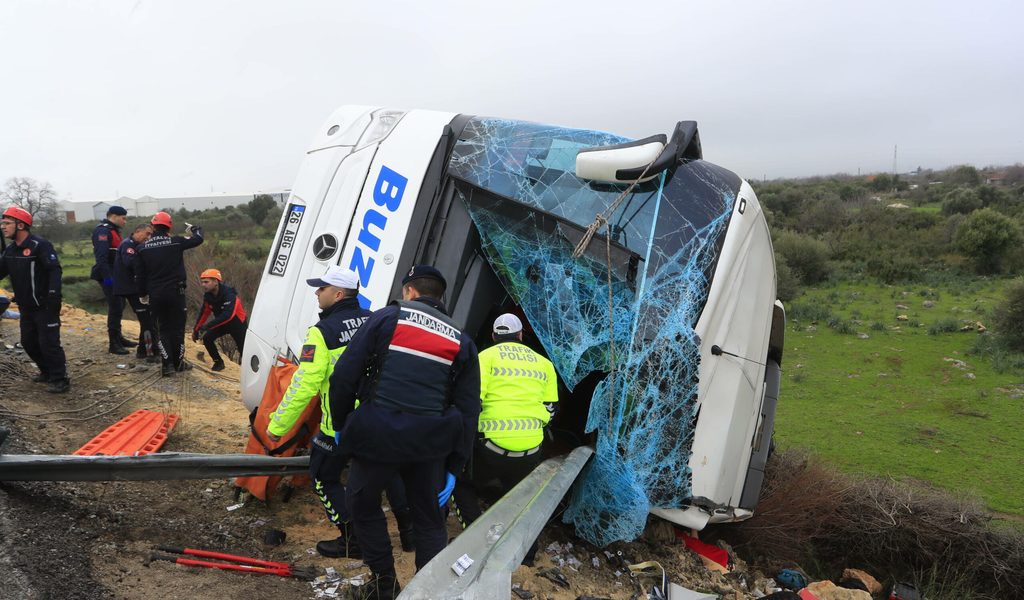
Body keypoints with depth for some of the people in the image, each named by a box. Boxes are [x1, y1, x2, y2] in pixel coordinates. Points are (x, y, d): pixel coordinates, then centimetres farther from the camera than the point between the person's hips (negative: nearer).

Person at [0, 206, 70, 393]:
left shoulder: (40, 245, -16)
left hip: (44, 306, -9)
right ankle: (47, 371, 31)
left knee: (49, 343, -8)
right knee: (29, 342, 15)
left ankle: (60, 380, -2)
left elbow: (55, 270, -22)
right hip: (25, 307, 9)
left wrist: (53, 296, -31)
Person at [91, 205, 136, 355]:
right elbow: (101, 256, -24)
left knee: (119, 306, 18)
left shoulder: (113, 230, 18)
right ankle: (113, 344, -4)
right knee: (115, 308, -9)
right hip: (108, 276, -10)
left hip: (116, 275, 10)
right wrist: (107, 277, -28)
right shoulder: (103, 231, -14)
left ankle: (118, 337, 30)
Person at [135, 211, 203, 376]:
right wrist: (195, 228, 28)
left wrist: (143, 293, 16)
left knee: (163, 329, 10)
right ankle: (178, 362, 16)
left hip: (155, 295, 2)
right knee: (177, 328, 9)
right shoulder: (176, 242, -6)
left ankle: (168, 364, 2)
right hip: (175, 292, -2)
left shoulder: (142, 248, 1)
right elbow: (198, 239, 7)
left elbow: (139, 275, 5)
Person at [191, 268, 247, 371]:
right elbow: (204, 313, 3)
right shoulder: (207, 295, -8)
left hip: (237, 323, -6)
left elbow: (228, 315, -42)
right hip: (222, 323, 6)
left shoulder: (228, 293, -31)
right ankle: (218, 362, 7)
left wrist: (208, 325, -44)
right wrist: (196, 329, 4)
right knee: (207, 339, -11)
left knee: (242, 346, -5)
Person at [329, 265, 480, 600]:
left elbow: (344, 376, -1)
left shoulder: (387, 318, 3)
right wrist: (454, 468, 11)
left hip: (378, 436, -2)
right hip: (430, 445, 2)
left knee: (363, 505, 22)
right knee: (430, 520, 19)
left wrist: (341, 424, 13)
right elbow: (468, 410, 7)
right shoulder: (461, 340, 11)